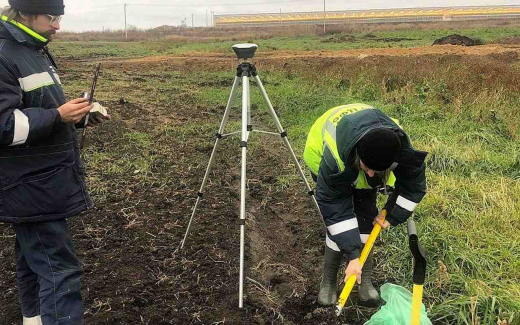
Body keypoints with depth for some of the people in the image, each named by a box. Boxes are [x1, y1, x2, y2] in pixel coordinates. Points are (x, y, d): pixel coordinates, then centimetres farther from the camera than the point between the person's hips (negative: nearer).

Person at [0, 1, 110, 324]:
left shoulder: (35, 51, 15)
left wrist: (78, 113, 7)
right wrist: (58, 116, -25)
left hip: (44, 181, 10)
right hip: (30, 187, -10)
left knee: (34, 258, 21)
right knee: (59, 267, -9)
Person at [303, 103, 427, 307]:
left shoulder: (402, 149, -36)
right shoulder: (334, 157, -46)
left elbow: (415, 186, -14)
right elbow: (334, 207, -36)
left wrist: (391, 216, -13)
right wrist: (352, 255, -34)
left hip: (371, 154, 4)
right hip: (322, 153, -3)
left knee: (367, 216, -8)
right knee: (340, 221, -16)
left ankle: (365, 281, 5)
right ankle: (328, 282, 1)